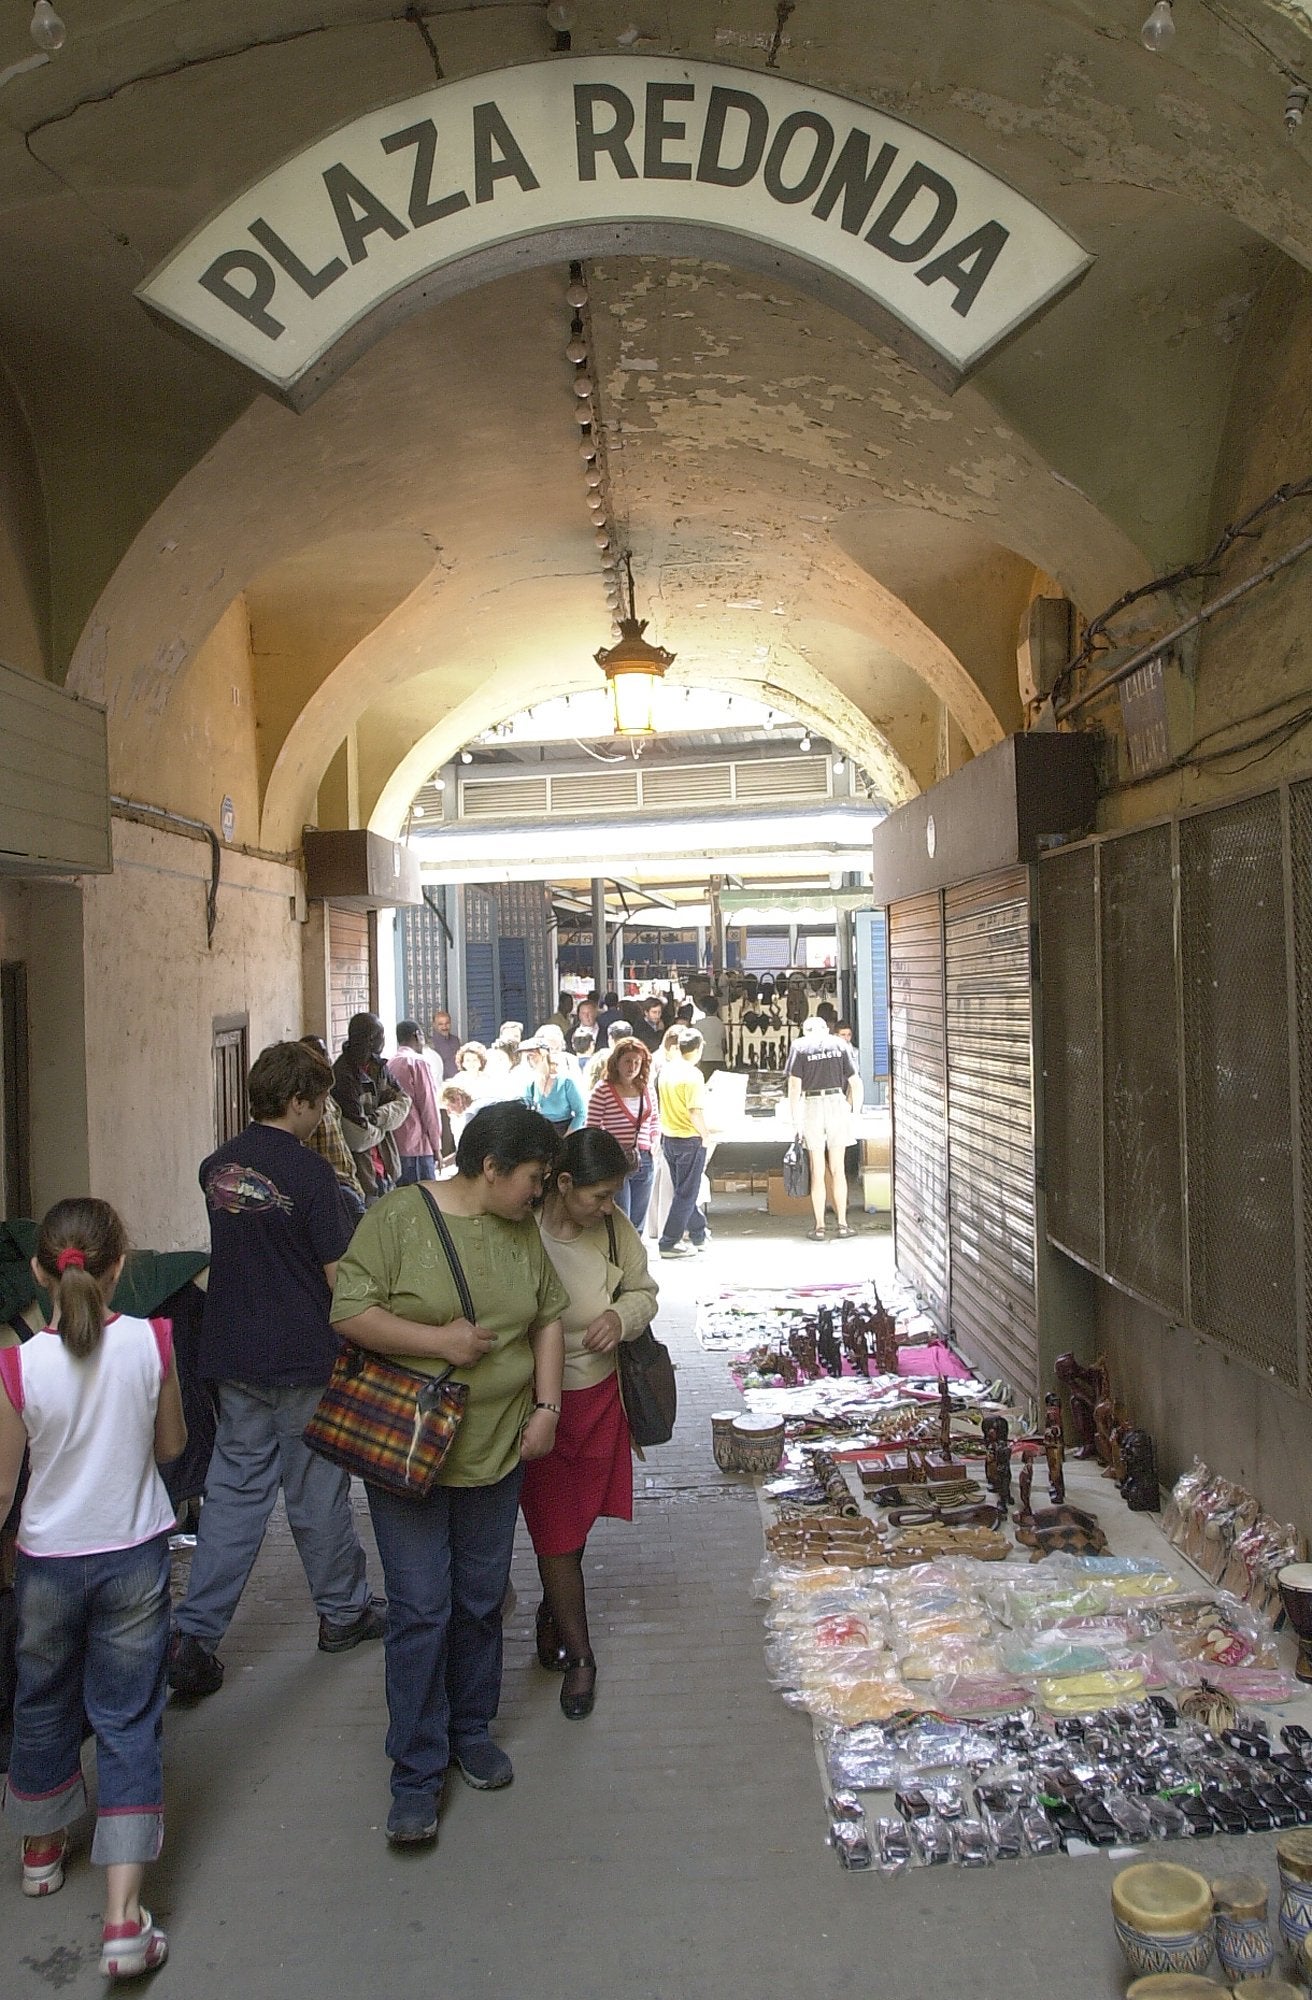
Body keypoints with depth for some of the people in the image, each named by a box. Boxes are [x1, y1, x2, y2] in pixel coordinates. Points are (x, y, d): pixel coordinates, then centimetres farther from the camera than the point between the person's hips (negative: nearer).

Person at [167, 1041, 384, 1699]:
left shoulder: (216, 1167, 4)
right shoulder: (308, 1170, -17)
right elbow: (338, 1272, -15)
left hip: (231, 1351, 6)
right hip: (303, 1357, -5)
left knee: (234, 1488, 11)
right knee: (317, 1490, 10)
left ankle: (194, 1633, 6)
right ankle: (343, 1612, 27)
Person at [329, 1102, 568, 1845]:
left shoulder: (523, 1231, 4)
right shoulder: (399, 1218, -13)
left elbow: (549, 1318, 11)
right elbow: (350, 1311, -16)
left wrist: (547, 1406, 2)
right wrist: (438, 1341, -21)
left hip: (498, 1448, 5)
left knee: (482, 1602, 16)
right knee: (420, 1611, -2)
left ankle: (472, 1730, 35)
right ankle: (418, 1772, 11)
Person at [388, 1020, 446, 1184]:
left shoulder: (390, 1065, 10)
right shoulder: (418, 1063, -7)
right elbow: (429, 1106, -9)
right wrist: (436, 1146, -3)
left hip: (394, 1146, 6)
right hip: (417, 1146, -6)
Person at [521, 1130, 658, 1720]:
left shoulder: (614, 1228, -7)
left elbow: (643, 1291, 7)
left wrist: (621, 1316, -16)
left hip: (599, 1394, 5)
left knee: (578, 1516, 19)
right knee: (556, 1528, 3)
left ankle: (552, 1614, 44)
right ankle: (578, 1655, 19)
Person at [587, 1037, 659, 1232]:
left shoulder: (647, 1089, 10)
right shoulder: (603, 1090, -7)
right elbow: (592, 1128, -5)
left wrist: (653, 1144, 7)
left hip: (644, 1161, 6)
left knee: (638, 1224, 11)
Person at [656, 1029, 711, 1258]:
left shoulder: (666, 1070, 4)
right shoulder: (692, 1074, -19)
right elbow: (696, 1112, -23)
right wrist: (704, 1134, -8)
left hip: (668, 1137, 8)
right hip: (689, 1139, -8)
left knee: (684, 1190, 19)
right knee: (685, 1194, 2)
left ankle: (699, 1236, 31)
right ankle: (669, 1243, 3)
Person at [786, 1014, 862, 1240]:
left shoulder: (800, 1046, 2)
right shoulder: (841, 1044, 8)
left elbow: (794, 1086, -5)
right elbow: (855, 1082, 4)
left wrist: (796, 1122, -1)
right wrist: (851, 1109, 14)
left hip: (811, 1105, -1)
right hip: (838, 1103, 1)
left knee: (817, 1171, 4)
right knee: (838, 1169, 9)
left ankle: (819, 1227, 6)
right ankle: (842, 1223, 10)